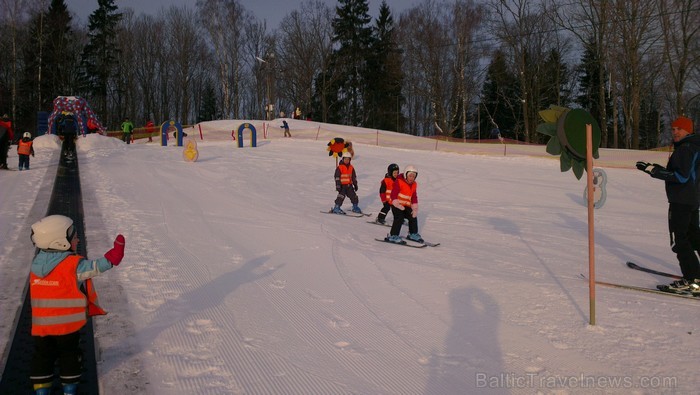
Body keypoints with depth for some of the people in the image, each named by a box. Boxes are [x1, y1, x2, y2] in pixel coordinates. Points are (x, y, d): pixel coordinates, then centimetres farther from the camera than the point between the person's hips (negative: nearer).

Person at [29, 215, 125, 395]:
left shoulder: (36, 263, 1)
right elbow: (97, 266, -20)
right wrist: (117, 250, -13)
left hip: (41, 324, 4)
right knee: (69, 355, 15)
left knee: (42, 356, 16)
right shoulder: (74, 265, -18)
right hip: (67, 324, -4)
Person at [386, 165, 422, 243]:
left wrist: (415, 209, 5)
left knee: (413, 218, 9)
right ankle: (393, 236, -11)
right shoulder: (399, 182, -13)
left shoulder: (414, 184, 10)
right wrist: (397, 204, -30)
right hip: (397, 205, -7)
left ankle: (413, 234, 28)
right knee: (399, 219, -19)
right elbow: (393, 194, -19)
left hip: (406, 205, 7)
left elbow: (414, 197, 12)